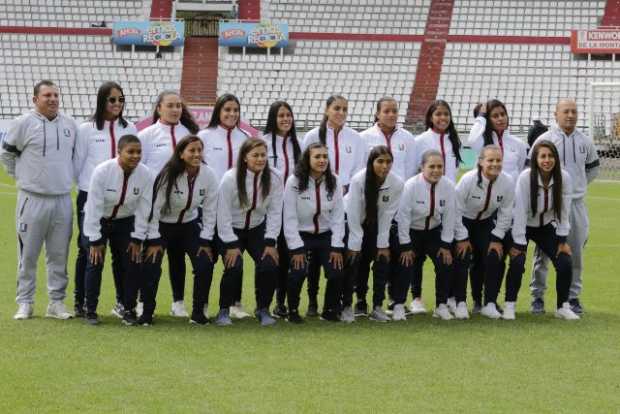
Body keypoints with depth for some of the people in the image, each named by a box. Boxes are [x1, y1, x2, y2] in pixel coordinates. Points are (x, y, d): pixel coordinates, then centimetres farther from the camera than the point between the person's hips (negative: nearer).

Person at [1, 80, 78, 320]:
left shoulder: (70, 125, 7)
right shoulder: (23, 124, -5)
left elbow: (77, 155, 23)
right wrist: (22, 177, 5)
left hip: (63, 199, 3)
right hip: (32, 199, -3)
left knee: (59, 254, 6)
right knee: (28, 254, 1)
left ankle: (56, 302, 14)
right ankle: (25, 303, 9)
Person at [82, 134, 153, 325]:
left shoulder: (145, 174, -18)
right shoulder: (102, 171, -26)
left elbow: (143, 209, -10)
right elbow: (94, 206, -22)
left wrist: (137, 239, -9)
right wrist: (95, 240, -20)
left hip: (125, 222, 3)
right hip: (97, 220, -3)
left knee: (132, 263, -6)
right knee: (95, 262, -11)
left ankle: (129, 309, 8)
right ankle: (91, 310, 2)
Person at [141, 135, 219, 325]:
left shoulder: (208, 175, -15)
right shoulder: (169, 174, -24)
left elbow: (210, 210, -6)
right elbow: (155, 207, -18)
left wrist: (206, 241, -8)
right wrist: (154, 241, -17)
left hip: (189, 225, 3)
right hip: (162, 225, -3)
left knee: (205, 264, -11)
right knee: (151, 265, -17)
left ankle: (198, 311, 6)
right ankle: (146, 311, 0)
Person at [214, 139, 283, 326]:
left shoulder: (274, 179, -13)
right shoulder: (230, 178, -21)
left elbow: (275, 212, -9)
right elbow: (223, 214, -18)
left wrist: (270, 242, -14)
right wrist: (231, 245, -20)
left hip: (257, 229, 3)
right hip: (231, 230, -3)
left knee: (269, 264, -17)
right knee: (234, 267, -22)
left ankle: (263, 309, 5)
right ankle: (224, 310, -1)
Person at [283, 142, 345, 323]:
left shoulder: (334, 182, -3)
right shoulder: (294, 182, -13)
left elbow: (338, 216, -2)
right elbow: (290, 218, -12)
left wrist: (336, 246, -8)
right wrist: (296, 248, -16)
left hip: (325, 235, 3)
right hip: (301, 235, -3)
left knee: (337, 273, -14)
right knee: (298, 271, -24)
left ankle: (330, 311, 12)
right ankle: (293, 311, 1)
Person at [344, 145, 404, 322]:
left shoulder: (397, 183, -22)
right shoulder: (358, 180, -29)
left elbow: (386, 216, -13)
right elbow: (353, 216, -23)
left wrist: (383, 245, -11)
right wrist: (354, 246, -20)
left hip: (374, 224, 3)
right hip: (350, 221, -3)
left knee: (383, 258, -8)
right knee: (353, 260, -14)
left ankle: (377, 307, 1)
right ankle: (346, 306, -2)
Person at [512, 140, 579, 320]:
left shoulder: (564, 178, -17)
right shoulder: (525, 178, -26)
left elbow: (563, 212, -9)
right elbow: (520, 212, -24)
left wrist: (562, 240, -7)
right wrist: (519, 244, -22)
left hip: (546, 227, 3)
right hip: (523, 227, -3)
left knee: (565, 263, -8)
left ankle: (563, 307, 11)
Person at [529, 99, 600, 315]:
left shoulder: (585, 142, 9)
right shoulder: (544, 139, -3)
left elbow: (593, 167, 23)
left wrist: (579, 186, 15)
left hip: (576, 203, 3)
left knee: (576, 252, 5)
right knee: (543, 251, -2)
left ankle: (573, 296, 15)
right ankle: (537, 296, 6)